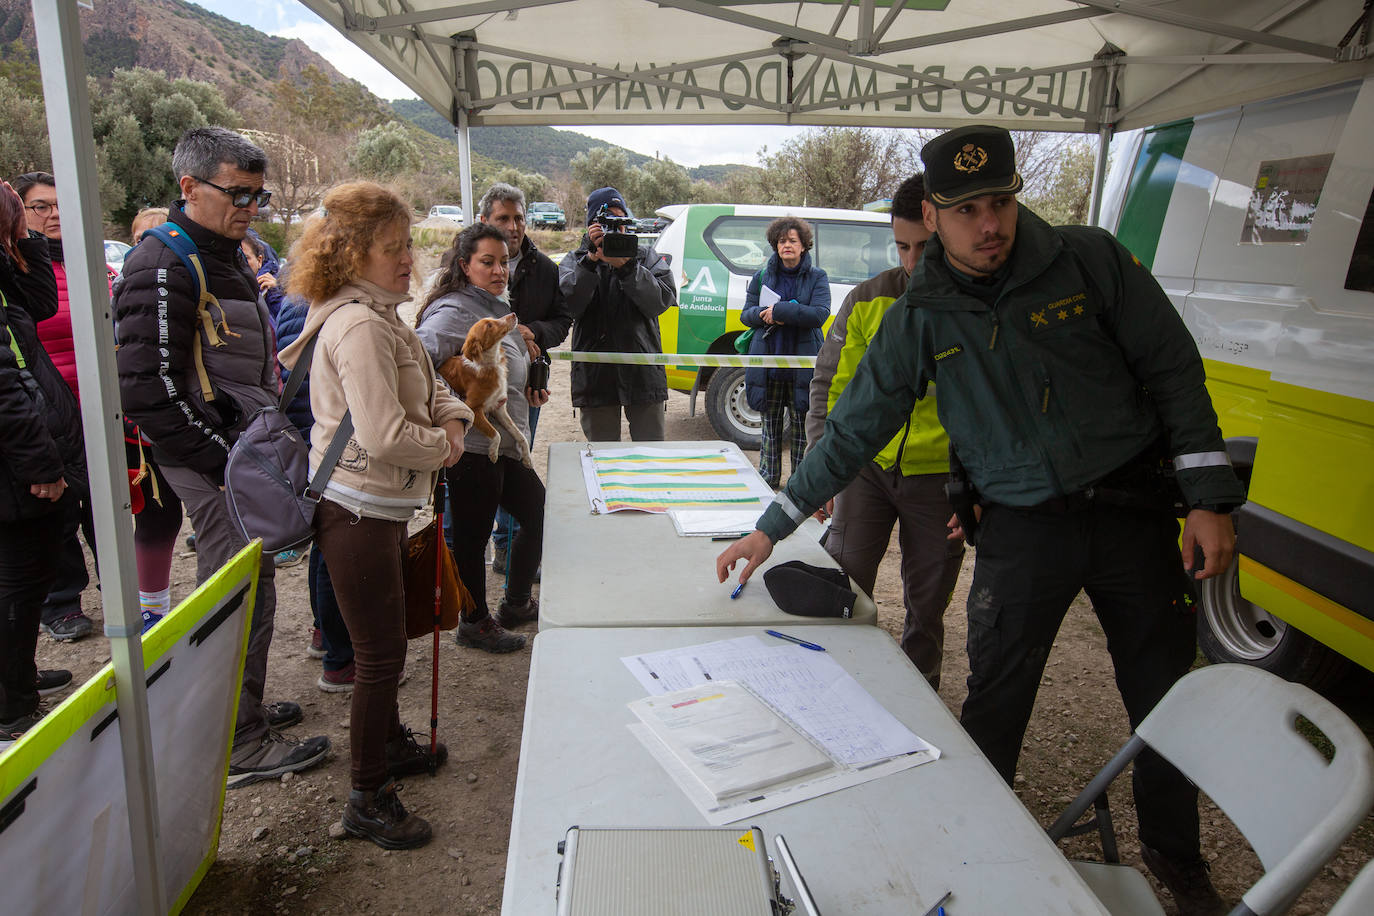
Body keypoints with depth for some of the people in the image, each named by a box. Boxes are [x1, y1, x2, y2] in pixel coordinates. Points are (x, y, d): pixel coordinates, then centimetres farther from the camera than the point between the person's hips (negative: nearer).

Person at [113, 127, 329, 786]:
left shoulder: (224, 256, 16)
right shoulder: (163, 266, -16)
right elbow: (146, 390, -22)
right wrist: (229, 461, -19)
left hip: (242, 455, 10)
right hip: (212, 465, -10)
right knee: (243, 600, -2)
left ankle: (240, 710, 36)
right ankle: (242, 749, 12)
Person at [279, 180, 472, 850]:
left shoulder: (380, 316, 11)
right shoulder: (360, 325, -23)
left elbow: (428, 386, 18)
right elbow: (384, 435, -29)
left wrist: (453, 418, -2)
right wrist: (440, 444, -11)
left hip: (380, 505, 11)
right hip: (358, 510, -11)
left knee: (384, 638, 25)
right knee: (380, 654, 1)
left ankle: (390, 742, 47)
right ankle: (368, 800, 18)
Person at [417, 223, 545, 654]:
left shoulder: (499, 308, 15)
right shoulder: (454, 311, -15)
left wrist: (526, 393, 15)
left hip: (507, 444, 10)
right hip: (473, 447, -10)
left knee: (538, 513, 19)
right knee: (473, 536, 5)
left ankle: (516, 603, 37)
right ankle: (475, 623, 25)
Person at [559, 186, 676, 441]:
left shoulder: (647, 257, 9)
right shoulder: (575, 261, 9)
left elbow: (662, 300, -10)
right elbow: (568, 304, -11)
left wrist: (626, 267, -20)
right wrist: (591, 258, -20)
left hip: (644, 374, 0)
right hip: (595, 375, 0)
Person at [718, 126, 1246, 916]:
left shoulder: (1089, 259, -7)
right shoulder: (920, 317, -5)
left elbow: (1175, 370, -2)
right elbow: (853, 430, -2)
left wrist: (1208, 499, -7)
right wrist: (772, 530, -3)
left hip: (1133, 509, 1)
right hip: (1021, 525, 0)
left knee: (1168, 698, 13)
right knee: (995, 704, 1)